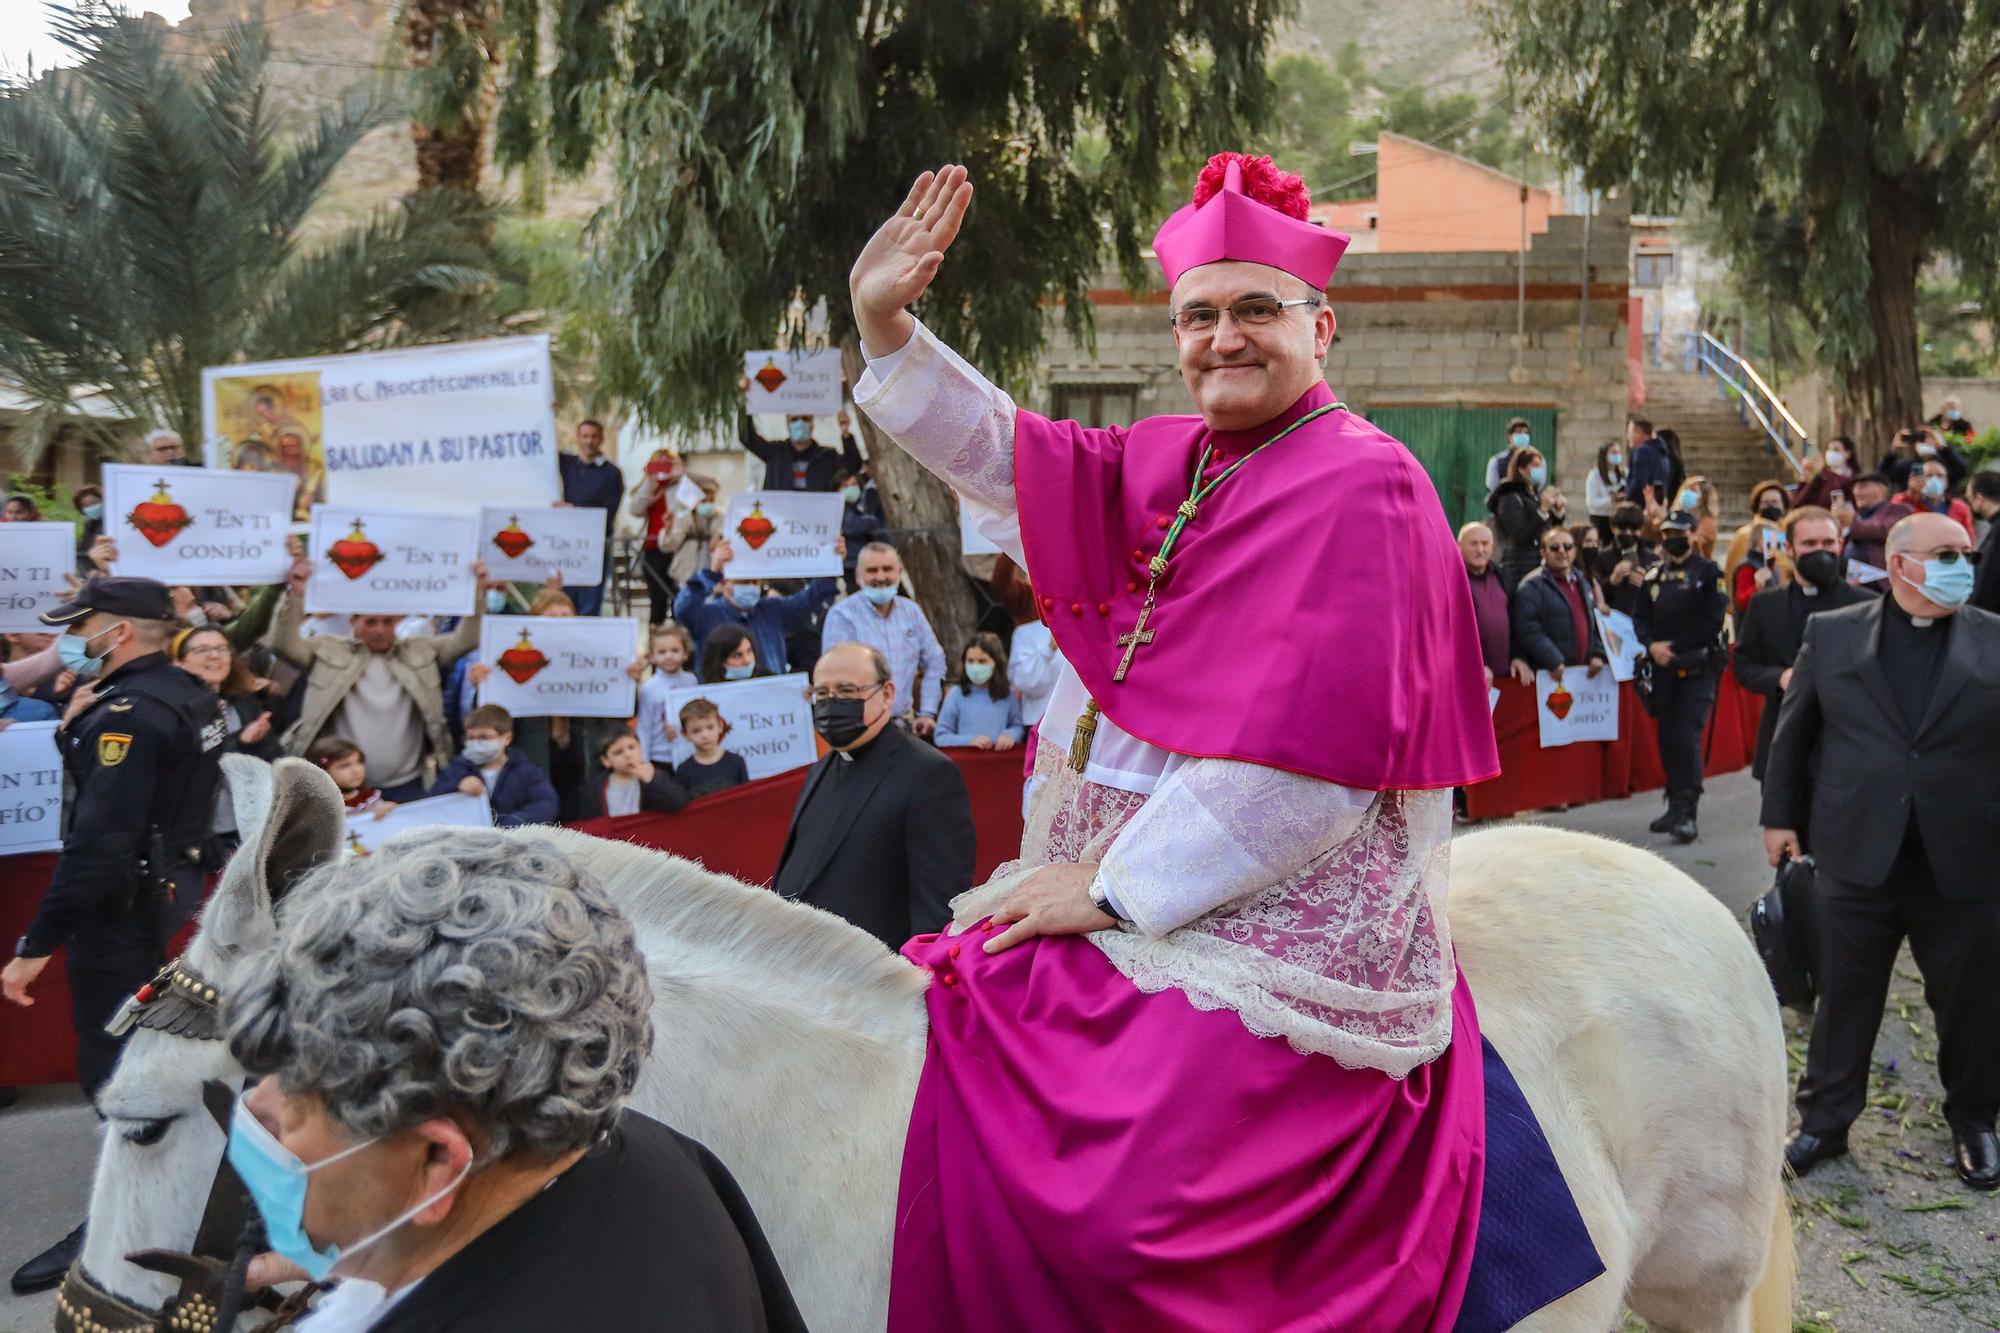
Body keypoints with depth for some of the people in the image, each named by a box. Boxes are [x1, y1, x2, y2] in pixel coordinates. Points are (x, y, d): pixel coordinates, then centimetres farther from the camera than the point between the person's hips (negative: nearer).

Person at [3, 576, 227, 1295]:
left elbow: (99, 843, -29)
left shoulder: (129, 711, -22)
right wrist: (79, 721, 7)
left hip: (124, 911, -10)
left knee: (113, 1072, 1)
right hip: (172, 893, 10)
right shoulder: (189, 695, 8)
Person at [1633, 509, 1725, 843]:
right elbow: (1641, 618, 12)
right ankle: (1675, 805, 20)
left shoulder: (1708, 573, -2)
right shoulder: (1654, 575, 14)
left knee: (1687, 737, -14)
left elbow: (1711, 624, -9)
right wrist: (1652, 645, -7)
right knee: (1667, 737, 9)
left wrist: (1674, 646, -12)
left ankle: (1688, 814, -14)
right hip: (1662, 669, 5)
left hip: (1697, 668, -5)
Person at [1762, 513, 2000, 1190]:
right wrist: (1780, 816, 6)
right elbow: (1795, 729, 6)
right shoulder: (1832, 632, 1)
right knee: (1844, 995, 11)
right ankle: (1825, 1118, 26)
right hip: (1858, 852, 0)